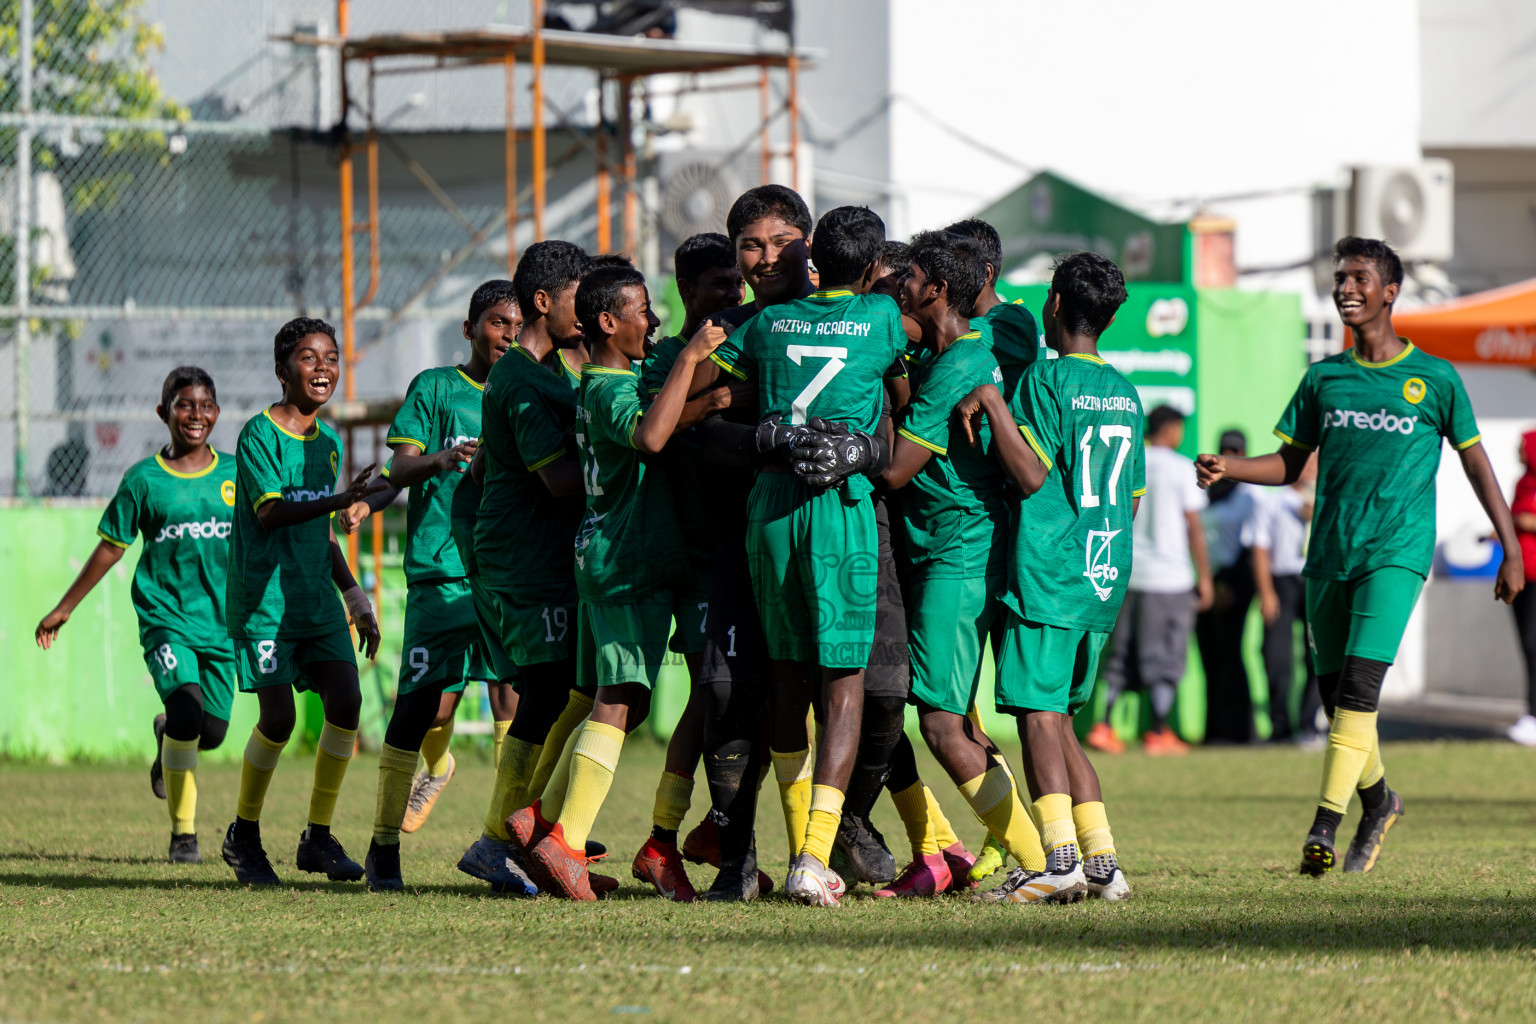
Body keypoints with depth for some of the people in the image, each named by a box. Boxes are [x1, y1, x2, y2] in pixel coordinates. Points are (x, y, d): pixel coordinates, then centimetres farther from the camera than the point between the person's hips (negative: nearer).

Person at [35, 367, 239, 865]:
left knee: (211, 730, 2)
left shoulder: (234, 474, 5)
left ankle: (168, 739, 43)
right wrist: (64, 609, 10)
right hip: (164, 614, -3)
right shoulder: (144, 479, -1)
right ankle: (183, 833, -11)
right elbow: (110, 548, 7)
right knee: (187, 706, -23)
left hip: (220, 619, 3)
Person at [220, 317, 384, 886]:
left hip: (316, 599, 7)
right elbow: (270, 513, -22)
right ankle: (244, 835, 10)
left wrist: (354, 594, 17)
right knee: (278, 716, -10)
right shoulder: (259, 434, -9)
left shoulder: (328, 442, 14)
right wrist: (342, 501, -33)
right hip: (263, 599, -7)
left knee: (345, 700, -7)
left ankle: (318, 836, 4)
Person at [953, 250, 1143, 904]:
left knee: (1038, 712, -9)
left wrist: (991, 402, -12)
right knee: (1056, 717, 13)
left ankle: (1059, 857, -20)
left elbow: (1032, 475, -15)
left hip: (1048, 573, -7)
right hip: (1103, 579, 7)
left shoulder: (1046, 378, -7)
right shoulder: (1124, 391, 16)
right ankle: (1100, 861, 7)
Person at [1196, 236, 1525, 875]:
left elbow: (1476, 464, 9)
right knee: (1336, 693, 7)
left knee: (1360, 680, -19)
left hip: (1397, 551, -4)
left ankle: (1326, 823, -24)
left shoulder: (1434, 378, 3)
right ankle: (1377, 801, 31)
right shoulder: (1323, 379, 12)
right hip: (1330, 553, 4)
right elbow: (1290, 464, 17)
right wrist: (1228, 469, -3)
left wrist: (1511, 551, 7)